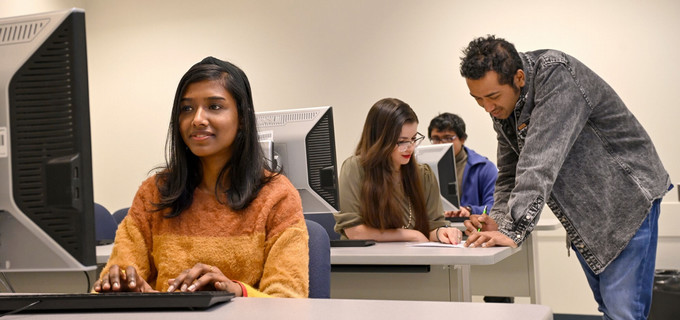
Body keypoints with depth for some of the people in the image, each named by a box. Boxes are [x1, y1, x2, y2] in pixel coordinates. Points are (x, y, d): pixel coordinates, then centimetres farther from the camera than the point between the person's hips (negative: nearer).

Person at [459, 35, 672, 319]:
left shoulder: (556, 75, -26)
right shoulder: (500, 103, -2)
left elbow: (541, 163, -36)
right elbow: (510, 172, 3)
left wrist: (513, 230, -40)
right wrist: (498, 220, -15)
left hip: (626, 197, -7)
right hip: (583, 212, 7)